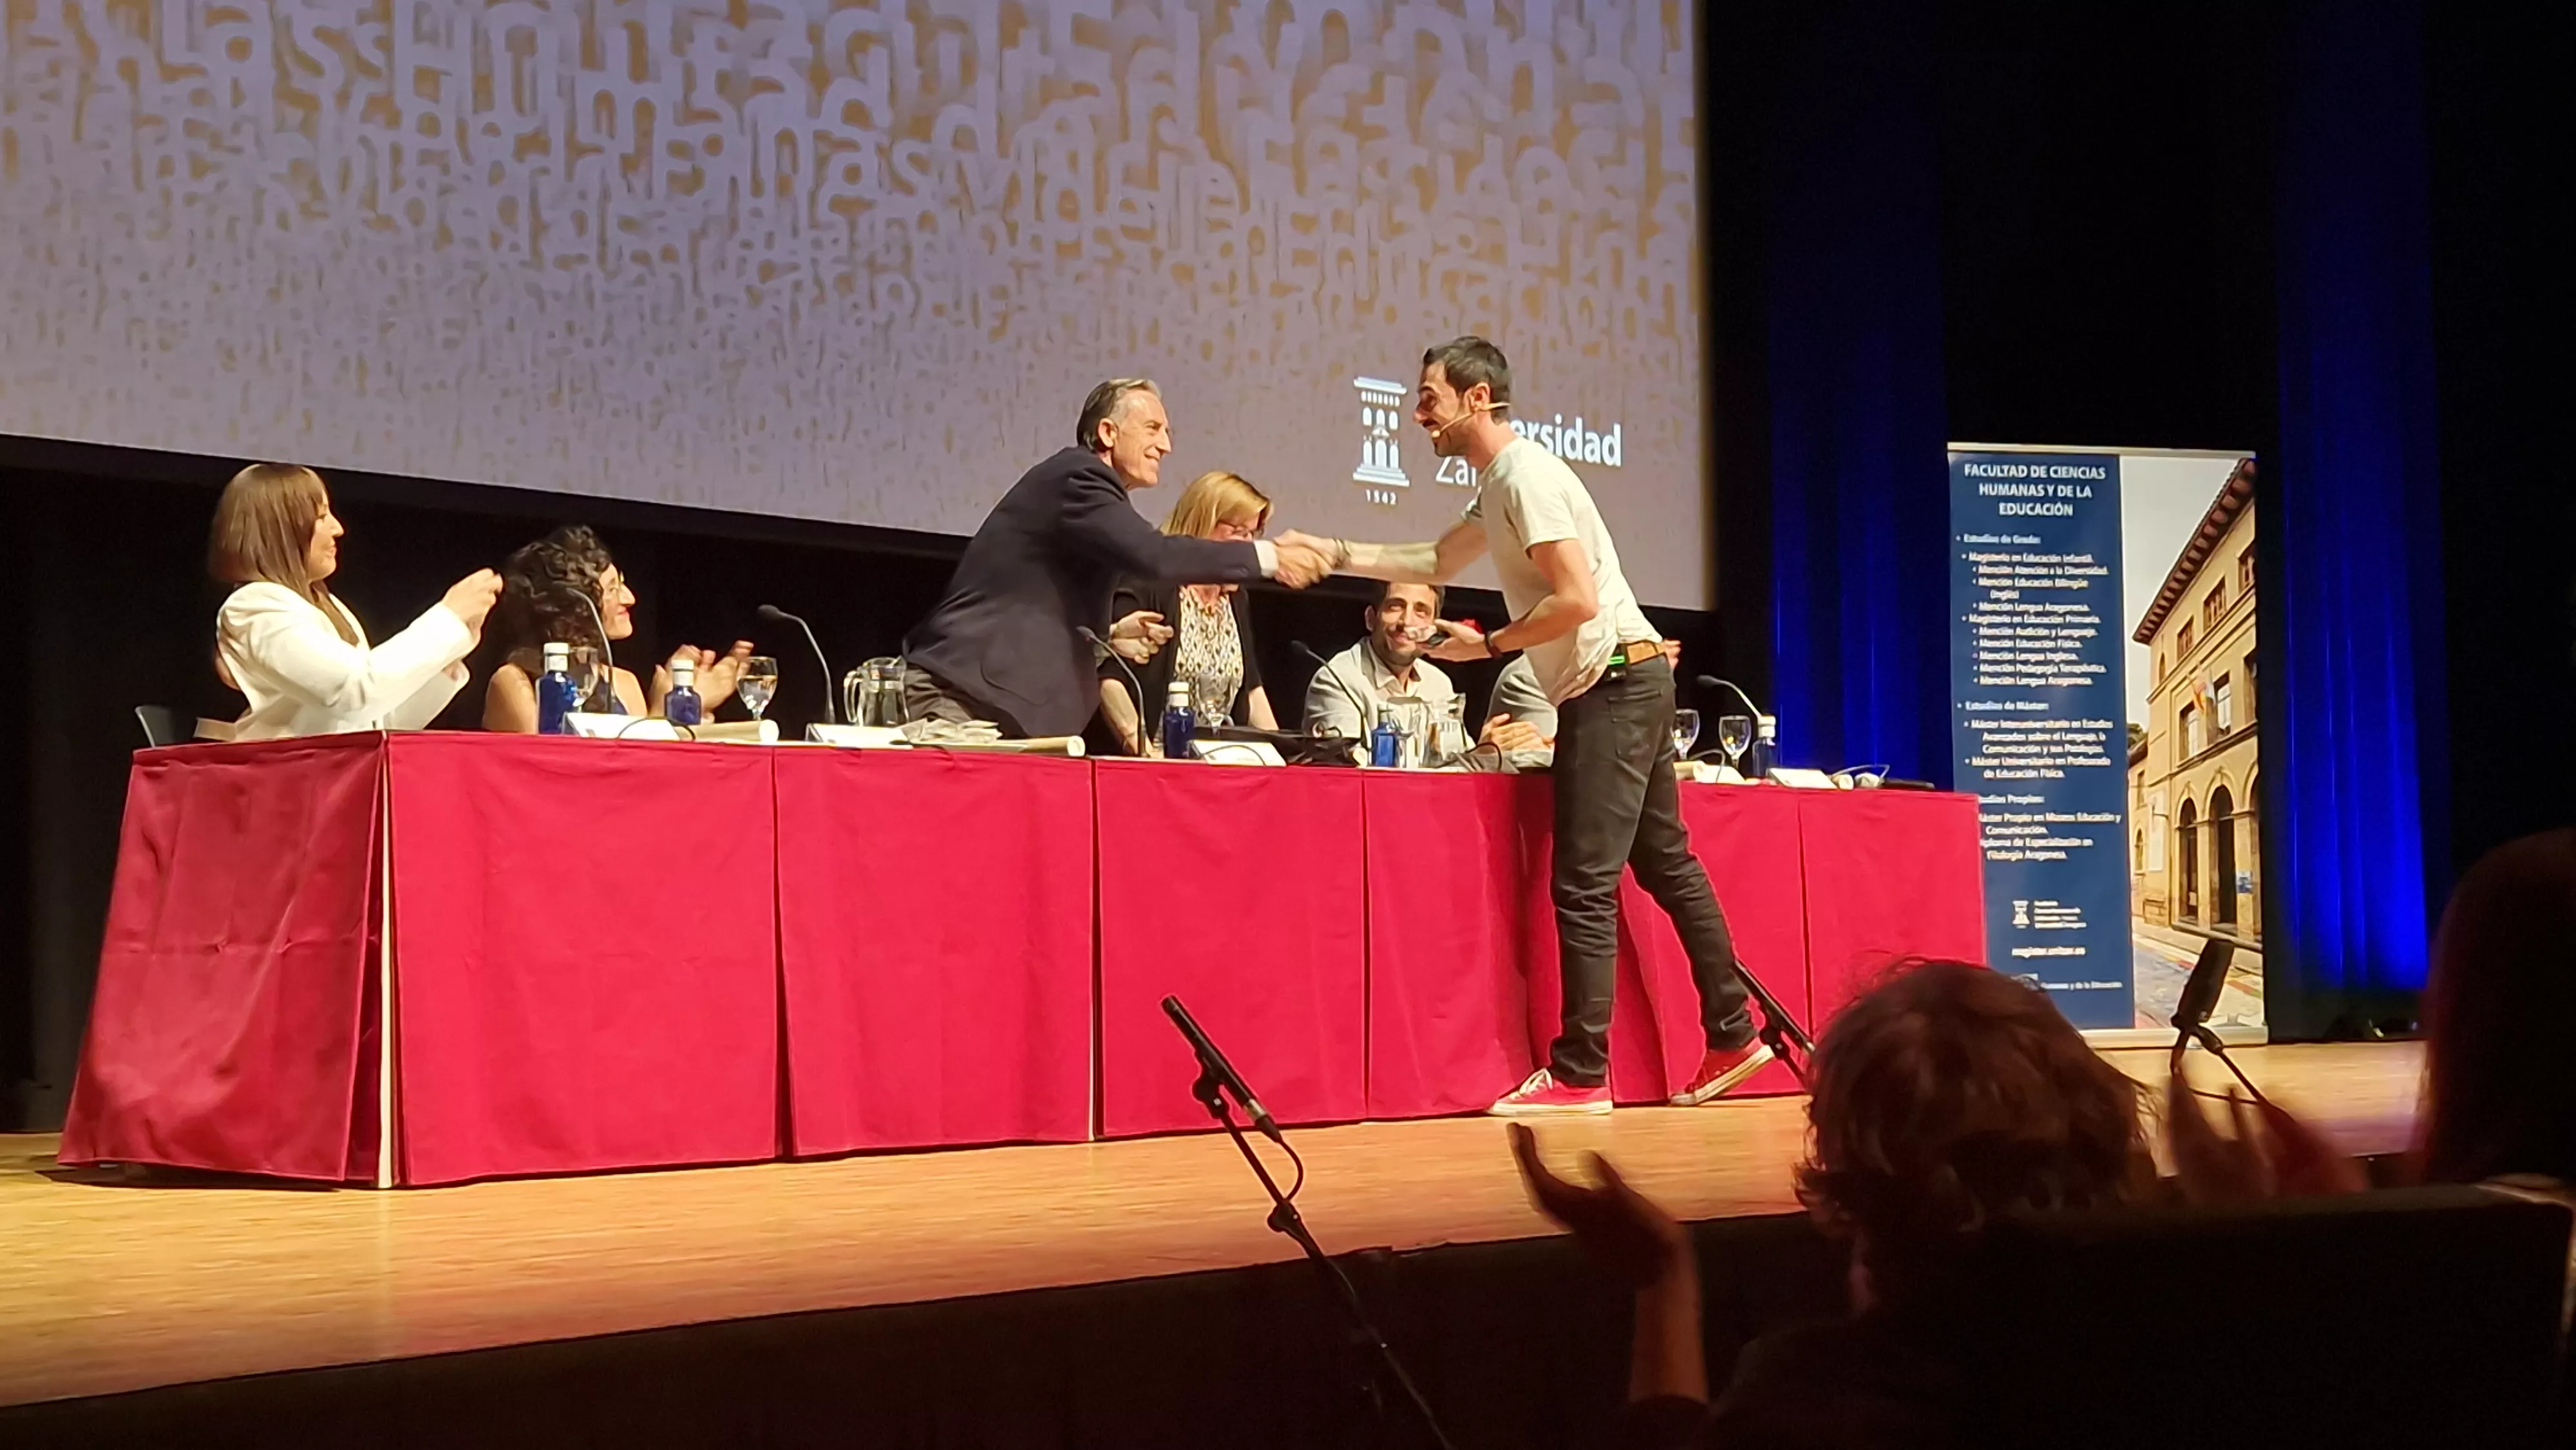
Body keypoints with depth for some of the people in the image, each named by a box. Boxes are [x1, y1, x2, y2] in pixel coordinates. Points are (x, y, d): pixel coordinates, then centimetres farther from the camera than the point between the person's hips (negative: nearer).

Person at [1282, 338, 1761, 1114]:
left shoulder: (1525, 475, -15)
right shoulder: (1498, 483, 17)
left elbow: (1578, 600, -22)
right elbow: (1435, 563, 29)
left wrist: (1487, 645, -11)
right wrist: (1337, 552, 22)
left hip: (1614, 683, -11)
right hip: (1624, 686, 11)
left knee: (1584, 884, -9)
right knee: (1666, 864, 13)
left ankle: (1579, 1073, -7)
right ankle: (1732, 1037, 17)